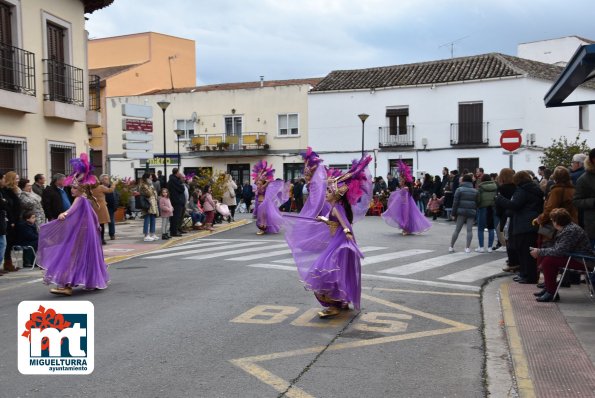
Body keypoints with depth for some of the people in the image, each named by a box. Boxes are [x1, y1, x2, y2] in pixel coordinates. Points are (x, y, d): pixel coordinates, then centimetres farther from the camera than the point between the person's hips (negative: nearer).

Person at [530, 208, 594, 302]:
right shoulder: (564, 229, 11)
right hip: (573, 257, 11)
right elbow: (556, 248, 15)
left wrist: (540, 252, -18)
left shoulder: (570, 231, -23)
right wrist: (540, 251, 2)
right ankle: (548, 288, 14)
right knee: (542, 257, 7)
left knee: (548, 261, -22)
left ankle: (552, 293, -15)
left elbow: (559, 251, -27)